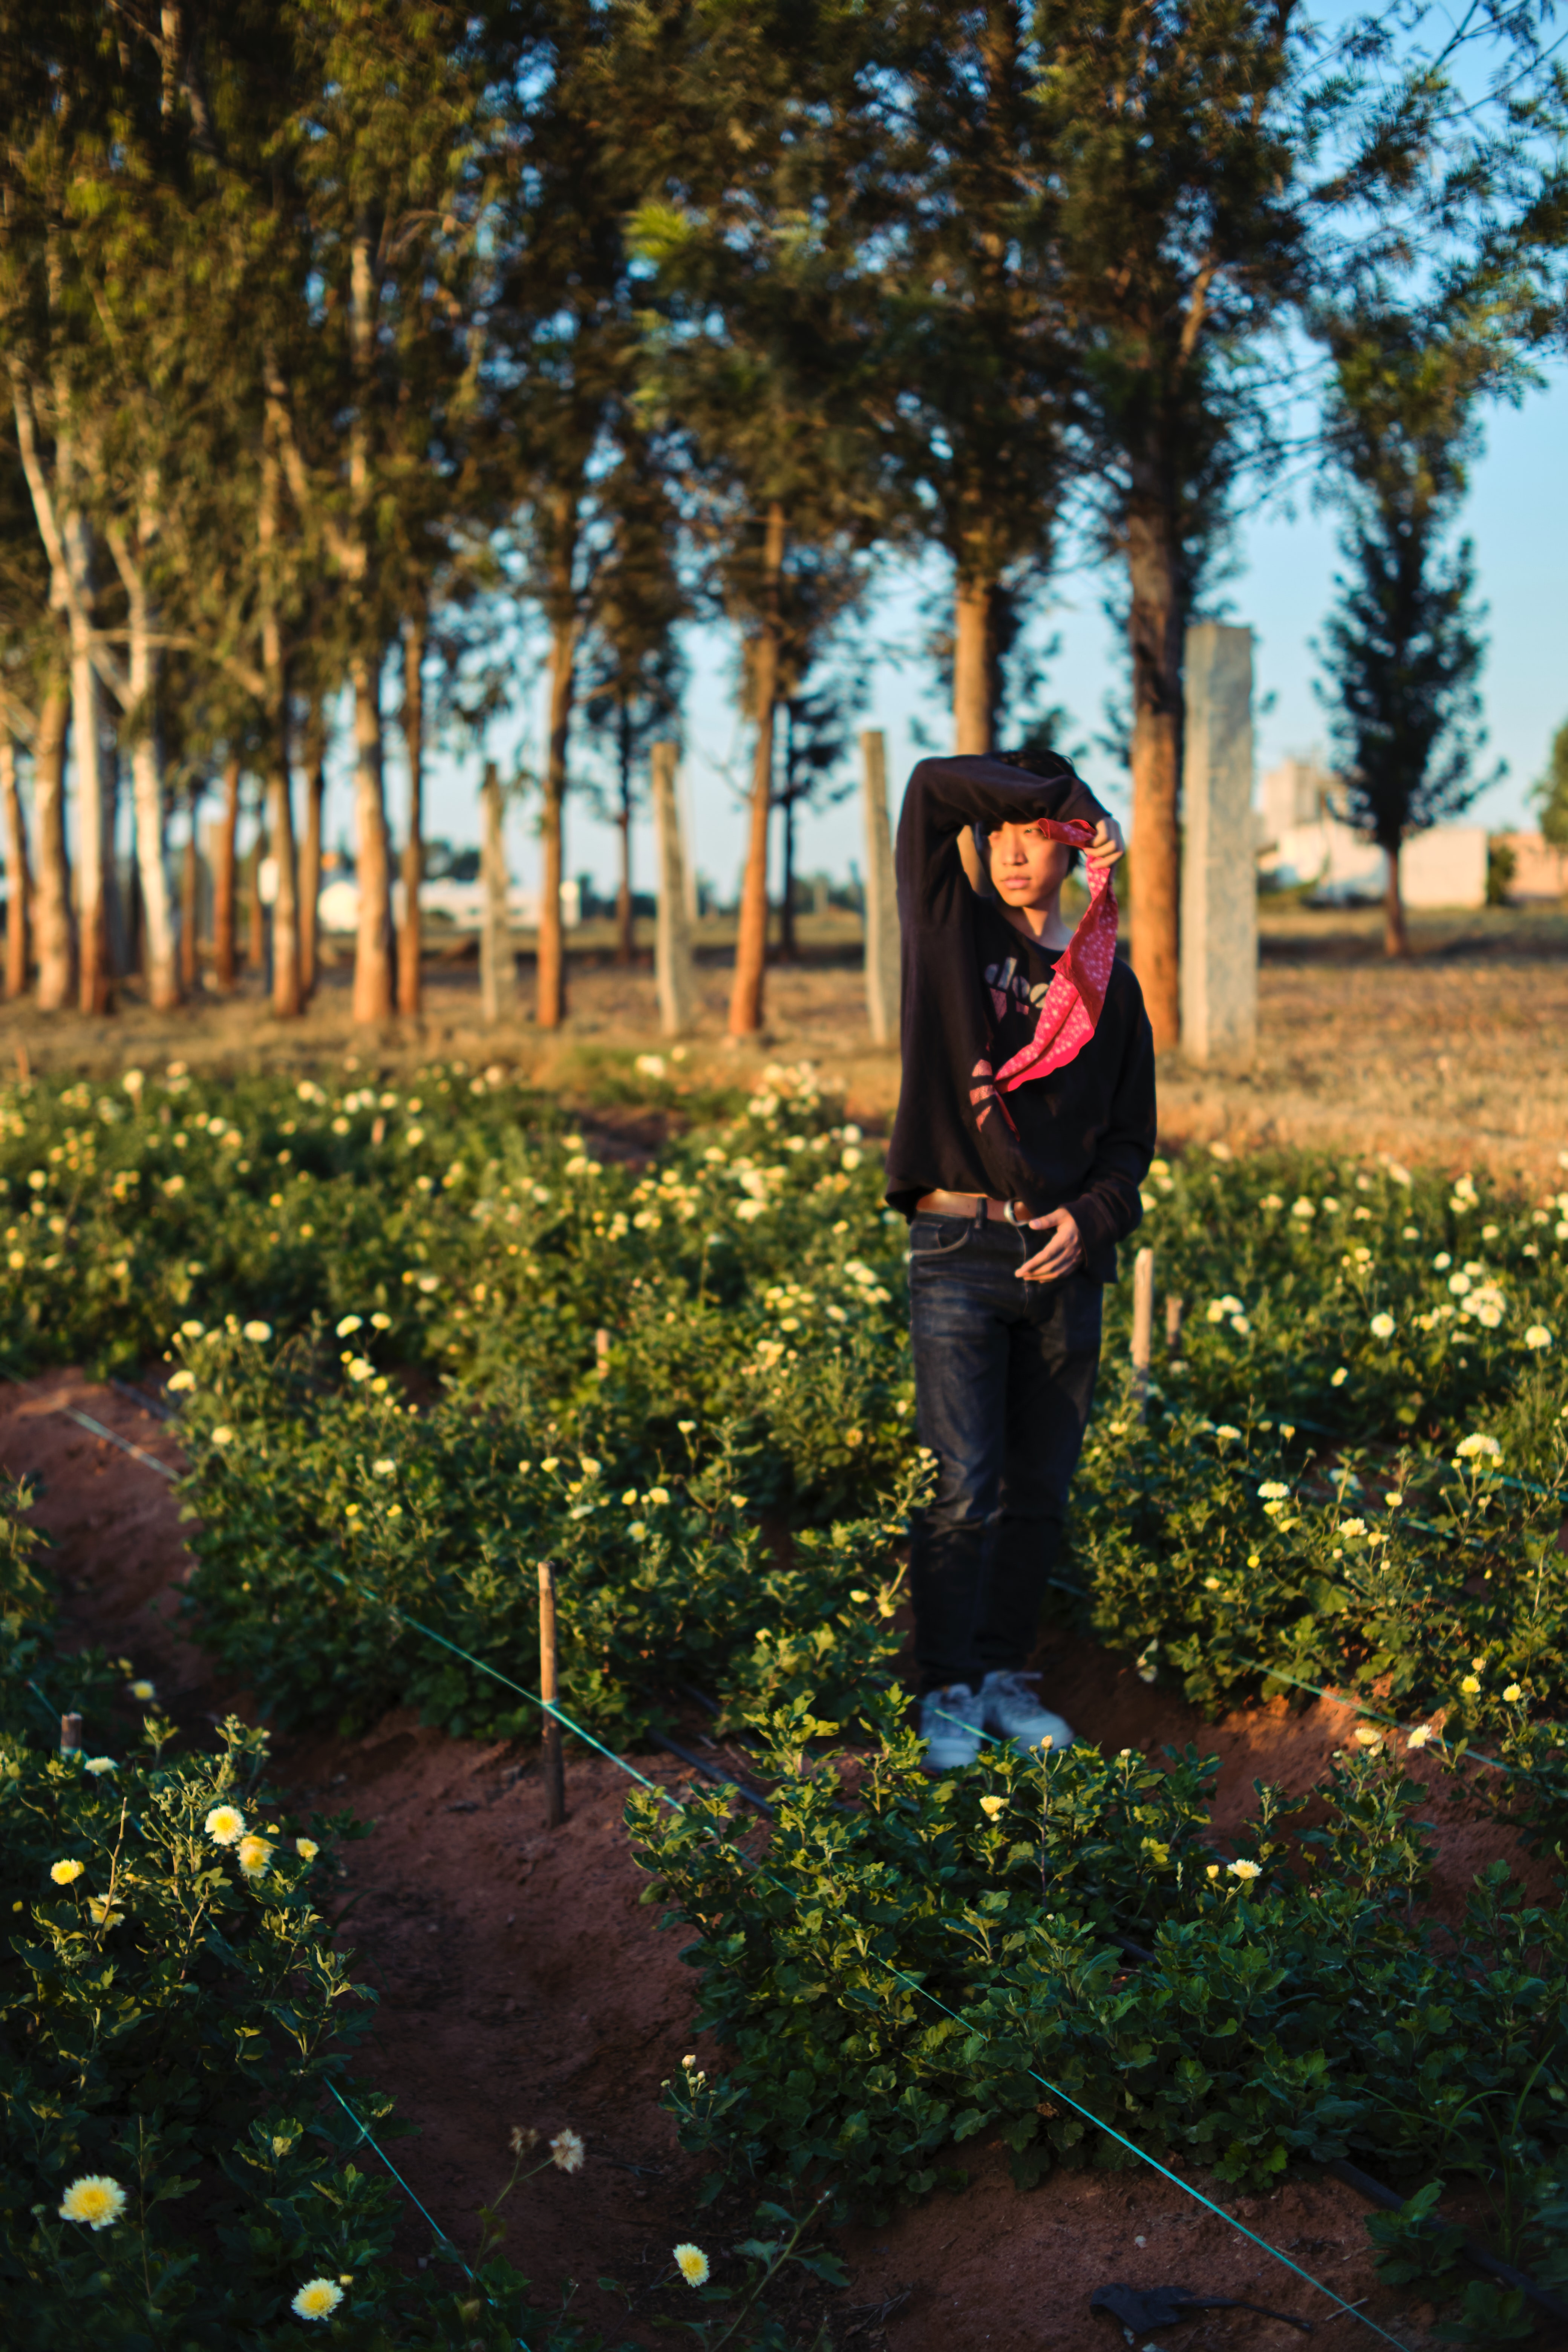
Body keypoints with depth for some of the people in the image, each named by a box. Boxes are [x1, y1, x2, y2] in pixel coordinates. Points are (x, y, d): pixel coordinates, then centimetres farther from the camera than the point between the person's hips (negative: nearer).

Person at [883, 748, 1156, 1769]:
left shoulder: (1107, 982, 12)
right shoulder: (954, 935, 5)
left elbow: (1131, 1134, 13)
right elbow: (934, 788, -8)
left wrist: (1093, 1217, -5)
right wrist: (1057, 793, -2)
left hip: (1064, 1258, 3)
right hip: (959, 1249, -3)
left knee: (1042, 1489, 8)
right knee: (966, 1485, -6)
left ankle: (1007, 1675, 21)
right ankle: (948, 1693, 4)